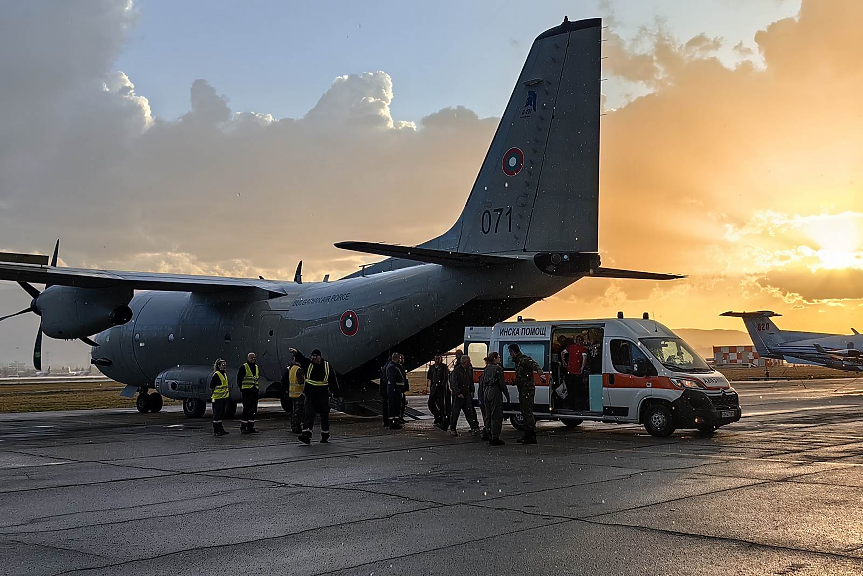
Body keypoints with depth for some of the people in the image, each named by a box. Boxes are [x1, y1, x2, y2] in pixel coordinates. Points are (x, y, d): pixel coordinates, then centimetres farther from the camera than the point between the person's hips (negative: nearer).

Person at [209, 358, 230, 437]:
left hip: (224, 397, 9)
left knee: (221, 414, 14)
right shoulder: (216, 374, -12)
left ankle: (221, 429, 20)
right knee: (216, 414, -4)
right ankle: (215, 431, -1)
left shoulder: (224, 374, 14)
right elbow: (211, 387, -14)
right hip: (217, 398, -9)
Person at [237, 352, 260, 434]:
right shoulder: (243, 367, -5)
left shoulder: (257, 367, 15)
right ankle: (243, 427, -7)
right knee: (246, 408, -11)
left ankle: (251, 426, 14)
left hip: (255, 390, 7)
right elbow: (239, 378, -4)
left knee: (254, 409, 7)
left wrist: (255, 385, 15)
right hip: (246, 391, -7)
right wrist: (241, 388, -4)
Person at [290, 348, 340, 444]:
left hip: (323, 395, 0)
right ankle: (306, 435, -19)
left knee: (324, 415, 8)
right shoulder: (308, 364, 3)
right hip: (310, 394, 0)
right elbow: (300, 358, -17)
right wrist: (296, 353, -40)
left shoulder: (327, 366, 3)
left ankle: (325, 435, 22)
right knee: (309, 414, -11)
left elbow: (333, 381, 6)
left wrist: (337, 395, 6)